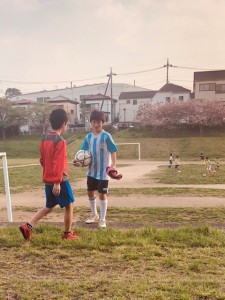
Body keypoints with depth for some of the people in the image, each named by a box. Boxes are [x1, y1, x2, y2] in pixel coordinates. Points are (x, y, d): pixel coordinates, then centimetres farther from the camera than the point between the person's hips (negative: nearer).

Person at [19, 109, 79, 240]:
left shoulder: (44, 140, 10)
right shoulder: (60, 141, -16)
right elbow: (59, 163, -22)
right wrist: (57, 182, -23)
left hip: (48, 180, 8)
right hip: (60, 180, -8)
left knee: (49, 207, 18)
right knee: (69, 205, 8)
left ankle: (28, 226, 8)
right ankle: (68, 233, 18)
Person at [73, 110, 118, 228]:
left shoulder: (106, 136, -12)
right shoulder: (88, 137, 2)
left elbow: (113, 152, -14)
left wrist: (114, 166, -26)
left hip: (103, 172, -5)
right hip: (91, 171, 6)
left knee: (102, 194, 0)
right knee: (90, 192, 15)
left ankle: (102, 219, 15)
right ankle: (94, 214, 37)